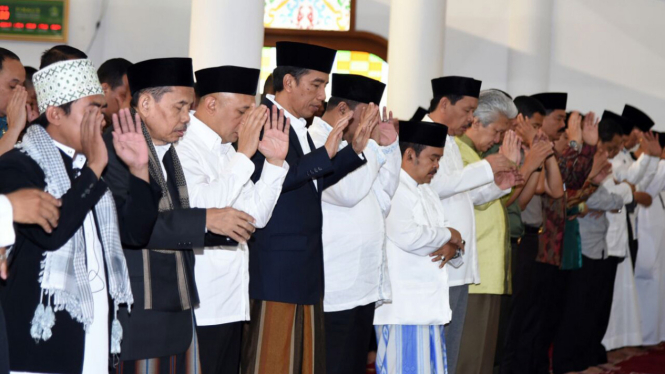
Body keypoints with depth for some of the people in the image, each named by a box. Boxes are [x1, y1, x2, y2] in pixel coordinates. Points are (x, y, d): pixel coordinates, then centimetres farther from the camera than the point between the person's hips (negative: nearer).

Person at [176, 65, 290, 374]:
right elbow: (200, 207, -25)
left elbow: (257, 215, 15)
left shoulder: (226, 149, 17)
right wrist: (244, 154, -18)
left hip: (230, 302, 9)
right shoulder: (182, 145, -11)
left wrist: (275, 161, 3)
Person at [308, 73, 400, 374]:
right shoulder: (312, 143, -13)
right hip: (335, 293, -10)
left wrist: (388, 146, 11)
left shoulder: (348, 147, 18)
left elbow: (382, 201, 19)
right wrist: (369, 141, -14)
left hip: (363, 289, 10)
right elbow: (347, 191, -26)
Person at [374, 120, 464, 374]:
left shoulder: (425, 191, 21)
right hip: (401, 308, -10)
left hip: (429, 305, 10)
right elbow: (408, 236, -25)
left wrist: (453, 246, -3)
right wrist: (448, 235, -8)